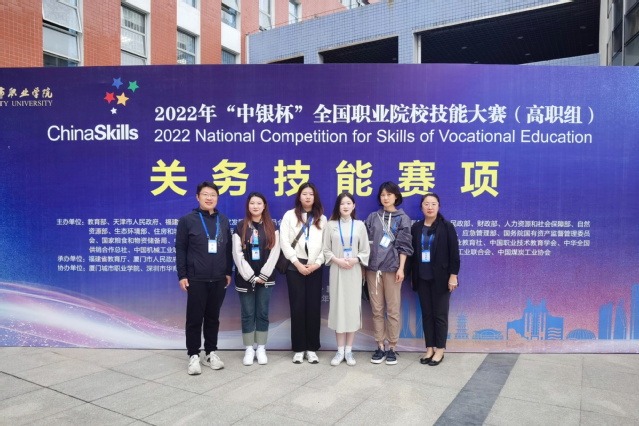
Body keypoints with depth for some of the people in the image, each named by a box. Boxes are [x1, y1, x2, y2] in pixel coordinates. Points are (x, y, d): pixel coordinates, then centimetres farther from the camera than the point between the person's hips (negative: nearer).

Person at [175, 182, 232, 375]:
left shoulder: (223, 220, 9)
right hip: (196, 279, -3)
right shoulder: (187, 220, -2)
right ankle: (194, 355, 17)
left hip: (219, 279, 3)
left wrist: (228, 272, 9)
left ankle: (211, 352, 25)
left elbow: (228, 249, 12)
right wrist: (182, 275, -7)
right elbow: (180, 249, -3)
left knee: (213, 318, 12)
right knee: (194, 318, 4)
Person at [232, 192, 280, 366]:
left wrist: (263, 275, -11)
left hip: (265, 278, 1)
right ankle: (249, 349, 15)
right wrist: (251, 276, -12)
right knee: (247, 314, 4)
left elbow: (274, 252, -2)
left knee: (263, 313, 6)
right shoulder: (241, 227, 1)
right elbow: (237, 254, -5)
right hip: (245, 278, -1)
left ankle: (261, 349, 17)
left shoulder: (271, 227, 4)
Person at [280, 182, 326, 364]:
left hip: (315, 268, 2)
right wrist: (297, 263, -9)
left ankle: (312, 348, 12)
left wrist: (317, 263, -8)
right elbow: (284, 242, -3)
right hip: (295, 267, -2)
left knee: (314, 307, 2)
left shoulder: (322, 219, 11)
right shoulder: (290, 215, 4)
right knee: (298, 307, 0)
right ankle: (299, 349, 10)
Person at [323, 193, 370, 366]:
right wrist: (337, 260, -13)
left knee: (353, 307, 2)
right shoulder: (331, 225, 4)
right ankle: (340, 351, 11)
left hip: (354, 271, 1)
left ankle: (349, 350, 13)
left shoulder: (359, 225, 5)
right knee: (338, 307, 1)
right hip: (336, 271, 0)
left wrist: (355, 260, -12)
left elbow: (365, 250, 4)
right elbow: (326, 250, 2)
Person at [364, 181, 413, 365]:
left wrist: (401, 268, -9)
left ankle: (392, 348, 12)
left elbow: (403, 245, -1)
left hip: (392, 268, -2)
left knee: (393, 309, 1)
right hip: (373, 268, 3)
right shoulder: (372, 217, 11)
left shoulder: (403, 218, 4)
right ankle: (380, 347, 15)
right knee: (376, 309, 6)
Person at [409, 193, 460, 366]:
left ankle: (440, 350, 16)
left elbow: (454, 253, -6)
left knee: (440, 314, 5)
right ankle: (429, 348, 21)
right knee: (426, 314, 10)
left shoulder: (447, 227, -4)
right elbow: (413, 253, 8)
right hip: (422, 278, 4)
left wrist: (453, 276, -11)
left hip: (440, 278, -4)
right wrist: (412, 276, 8)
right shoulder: (416, 227, 6)